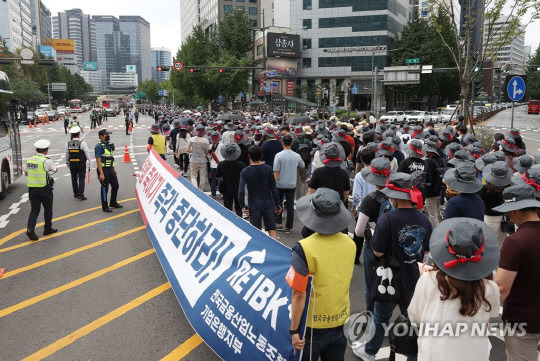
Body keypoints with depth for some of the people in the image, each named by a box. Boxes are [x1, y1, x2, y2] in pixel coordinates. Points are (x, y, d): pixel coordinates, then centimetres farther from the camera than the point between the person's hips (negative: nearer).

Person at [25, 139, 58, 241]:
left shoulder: (29, 160, 3)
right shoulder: (47, 161, -15)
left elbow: (27, 173, 11)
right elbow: (55, 170, 2)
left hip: (32, 188, 5)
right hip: (44, 189, -5)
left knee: (34, 210, 9)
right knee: (48, 209, 13)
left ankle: (30, 228, -7)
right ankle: (48, 229, 24)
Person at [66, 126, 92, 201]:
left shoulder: (68, 143, 1)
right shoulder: (82, 143, -12)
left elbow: (67, 154, 10)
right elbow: (87, 153, -12)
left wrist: (67, 162, 23)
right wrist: (90, 163, -5)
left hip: (72, 164, 4)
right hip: (81, 164, -4)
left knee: (74, 179, 14)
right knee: (81, 179, -1)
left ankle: (75, 194, 24)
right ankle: (80, 195, -8)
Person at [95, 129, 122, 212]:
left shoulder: (109, 145, 12)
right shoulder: (99, 146, -15)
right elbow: (98, 160, -19)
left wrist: (114, 168, 16)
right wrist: (101, 174, -23)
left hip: (110, 169, 8)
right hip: (103, 169, -8)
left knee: (115, 185, 14)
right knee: (104, 188, 0)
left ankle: (113, 203, 30)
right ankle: (105, 206, 12)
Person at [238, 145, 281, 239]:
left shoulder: (245, 172, -8)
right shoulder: (268, 169, -4)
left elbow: (241, 190, -16)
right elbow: (274, 189, -4)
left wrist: (243, 205, -5)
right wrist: (278, 205, 4)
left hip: (254, 207, -1)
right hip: (268, 205, 1)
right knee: (272, 229, 10)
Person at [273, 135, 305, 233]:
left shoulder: (279, 155, -13)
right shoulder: (296, 156, -3)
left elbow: (276, 172, -14)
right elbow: (303, 166, 17)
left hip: (280, 184, -2)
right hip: (292, 184, 2)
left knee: (278, 203, 16)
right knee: (290, 205, 7)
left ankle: (279, 223, 17)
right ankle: (288, 227, 11)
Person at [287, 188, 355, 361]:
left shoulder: (304, 249, -25)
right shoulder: (350, 243, -8)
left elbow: (299, 295, -22)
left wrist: (294, 330, -12)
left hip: (313, 327, -4)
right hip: (341, 324, 5)